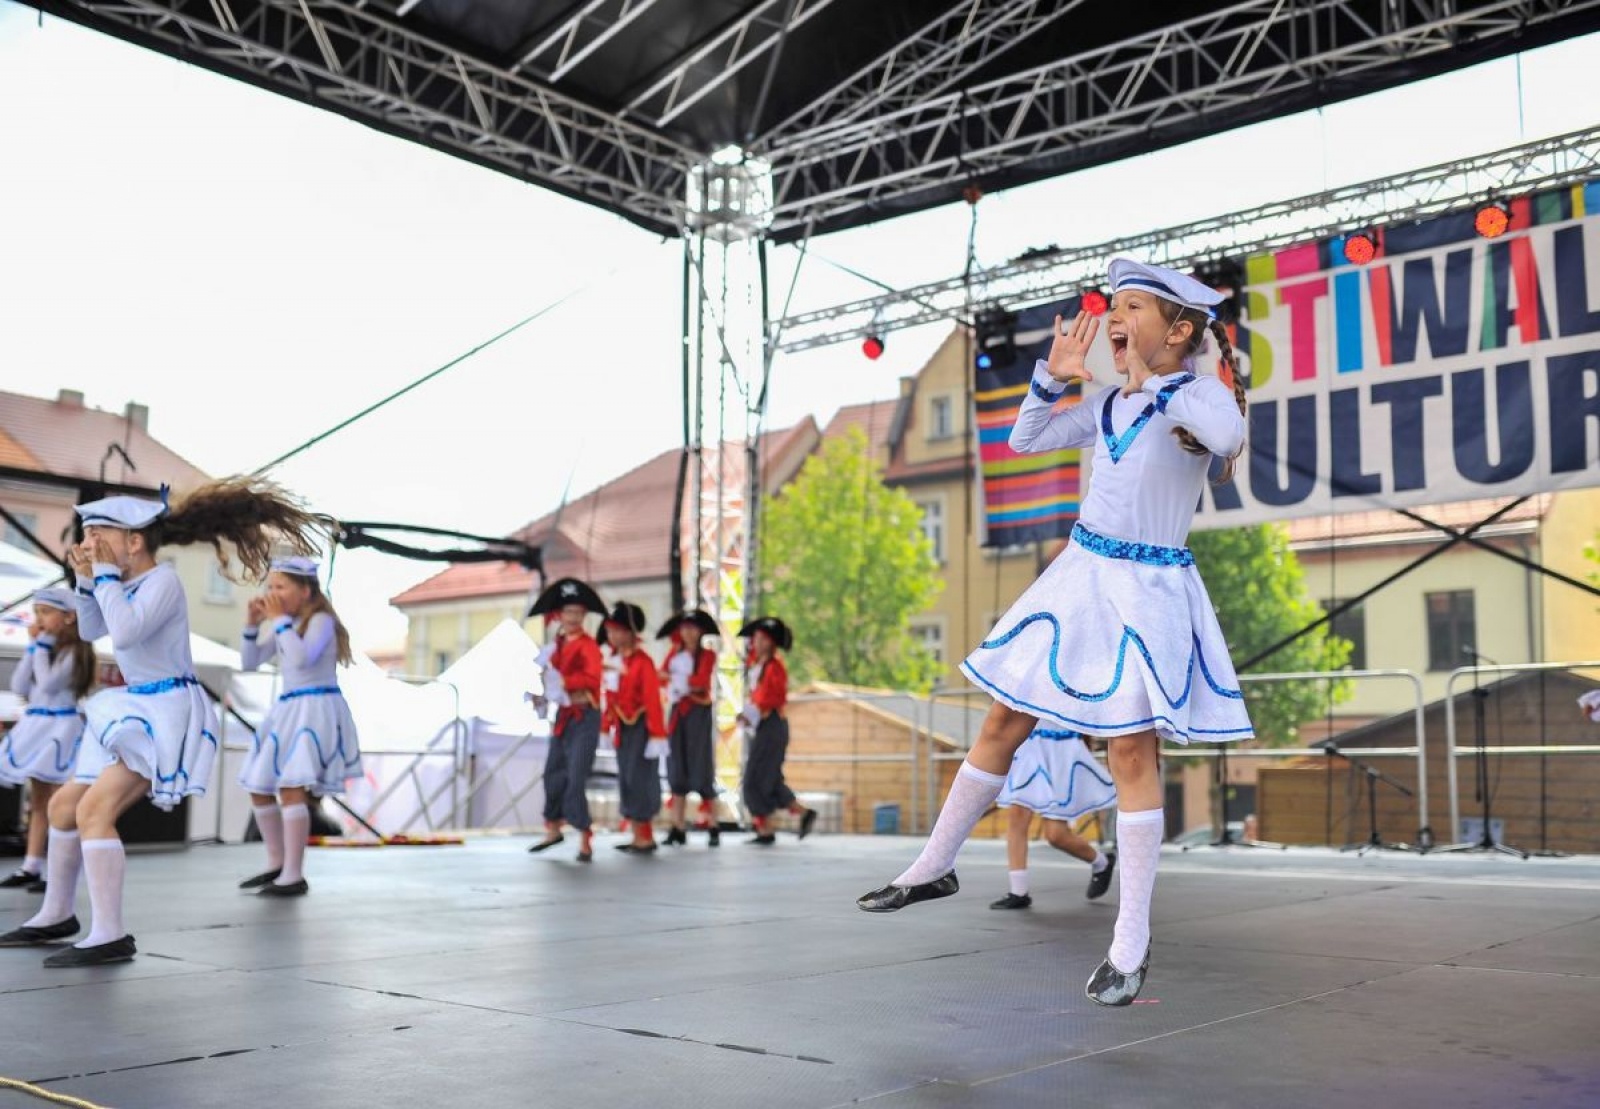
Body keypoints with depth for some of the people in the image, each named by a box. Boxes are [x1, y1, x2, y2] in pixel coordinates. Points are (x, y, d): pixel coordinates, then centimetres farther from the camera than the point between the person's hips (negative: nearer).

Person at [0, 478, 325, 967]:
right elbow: (90, 630, 21)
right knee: (64, 804, 17)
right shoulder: (128, 581, 8)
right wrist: (86, 579, 6)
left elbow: (125, 632, -32)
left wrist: (106, 573, -21)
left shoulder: (162, 580, -17)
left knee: (94, 810, -21)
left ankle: (110, 936, -20)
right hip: (133, 707, 10)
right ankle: (57, 914, 34)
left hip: (166, 711, -10)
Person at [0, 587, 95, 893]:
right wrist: (34, 646, 2)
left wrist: (42, 644, -13)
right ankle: (31, 867, 18)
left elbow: (48, 684, -22)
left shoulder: (74, 651, -10)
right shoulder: (45, 651, 13)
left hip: (59, 728, -9)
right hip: (35, 726, 9)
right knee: (38, 802, 12)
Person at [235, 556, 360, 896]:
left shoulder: (321, 620, -10)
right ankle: (276, 865, 25)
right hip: (287, 709, 9)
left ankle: (295, 877, -15)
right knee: (259, 790, 11)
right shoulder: (283, 624, 14)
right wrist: (252, 625, 1)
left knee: (291, 789, -19)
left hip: (316, 709, -9)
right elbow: (249, 663, 15)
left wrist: (281, 619, -20)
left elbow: (301, 659, -27)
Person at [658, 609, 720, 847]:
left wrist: (674, 678, -8)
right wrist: (676, 680, -16)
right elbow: (661, 675, 1)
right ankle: (678, 829, 6)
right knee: (677, 770, 3)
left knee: (701, 770, -5)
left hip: (699, 713, -4)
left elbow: (702, 680, -14)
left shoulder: (708, 655, 0)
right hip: (677, 713, 4)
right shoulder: (675, 654, 13)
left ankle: (713, 828, 3)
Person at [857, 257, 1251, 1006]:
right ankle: (935, 866, 26)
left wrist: (1150, 384, -20)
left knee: (1132, 749, -8)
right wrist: (1053, 377, 5)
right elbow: (1025, 439, 20)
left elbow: (1226, 436, -32)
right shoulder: (1108, 405, 10)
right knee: (1004, 720, 10)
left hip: (1148, 593, -6)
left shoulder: (1201, 394, -8)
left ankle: (1132, 943, 2)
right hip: (1082, 577, 7)